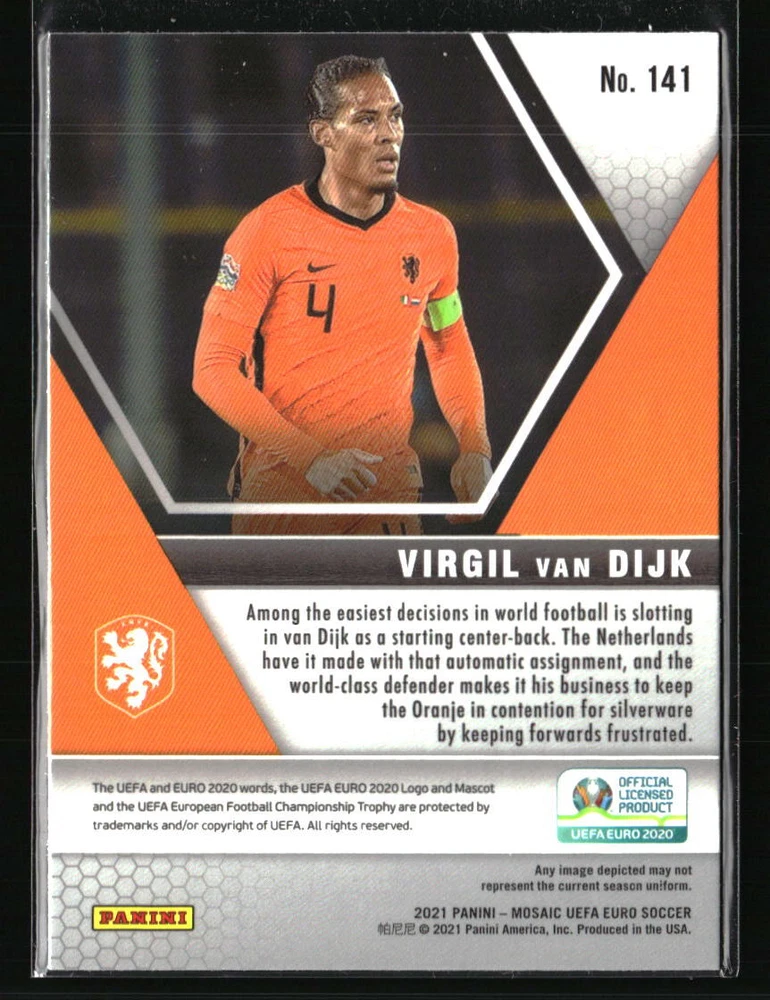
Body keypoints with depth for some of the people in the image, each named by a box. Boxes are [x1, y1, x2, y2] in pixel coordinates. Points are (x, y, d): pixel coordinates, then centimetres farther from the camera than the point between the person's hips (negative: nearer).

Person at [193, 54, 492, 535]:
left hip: (391, 492, 3)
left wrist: (475, 449, 2)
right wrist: (309, 456, -21)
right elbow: (214, 368, -10)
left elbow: (450, 350, 18)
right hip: (282, 489, -3)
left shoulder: (433, 234, 3)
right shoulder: (269, 229, -9)